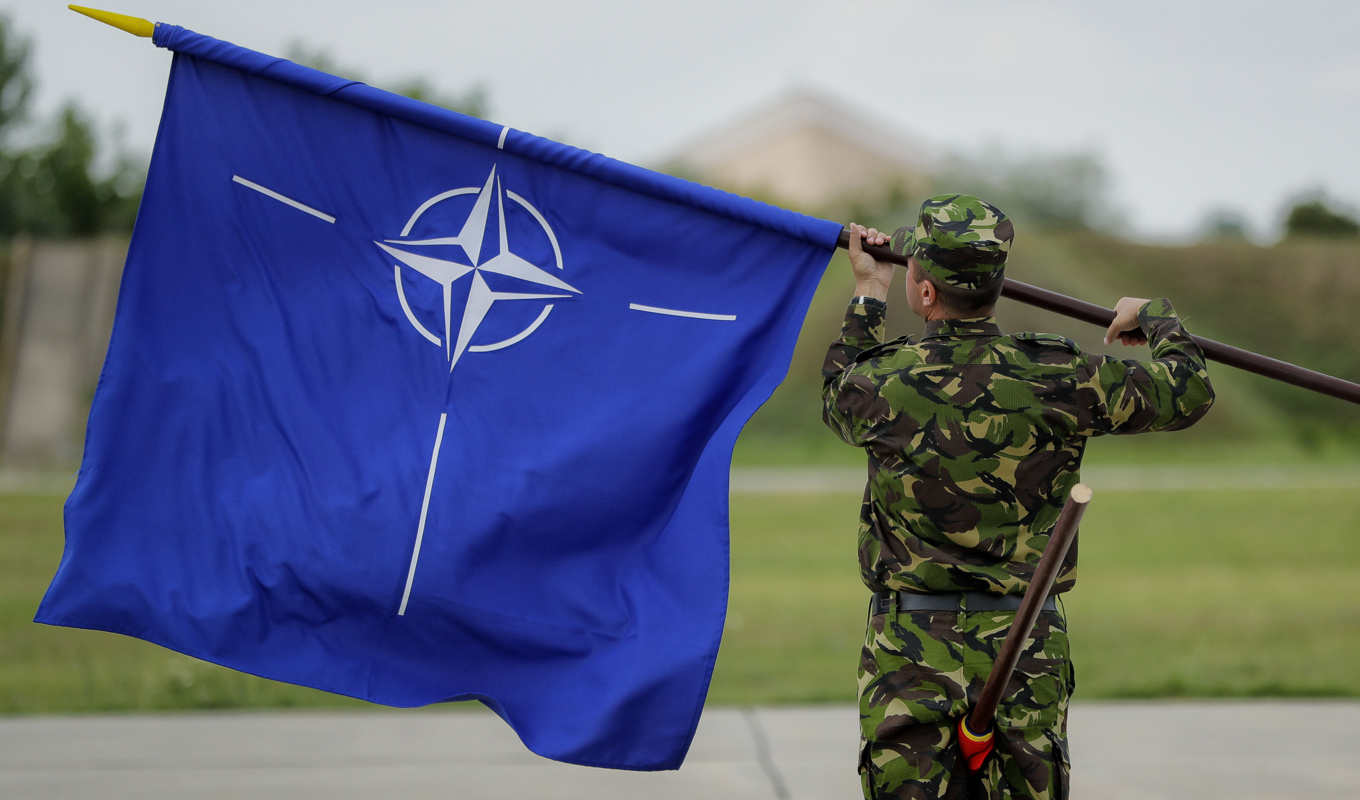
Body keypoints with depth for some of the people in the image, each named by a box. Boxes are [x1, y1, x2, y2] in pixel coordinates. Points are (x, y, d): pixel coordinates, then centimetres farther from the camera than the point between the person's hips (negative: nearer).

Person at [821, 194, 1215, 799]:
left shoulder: (883, 384, -8)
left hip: (911, 654, -1)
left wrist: (868, 296, 32)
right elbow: (1189, 394, 6)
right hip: (1026, 654, 1)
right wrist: (1156, 318, 26)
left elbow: (837, 398, 20)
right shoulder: (1057, 381, -7)